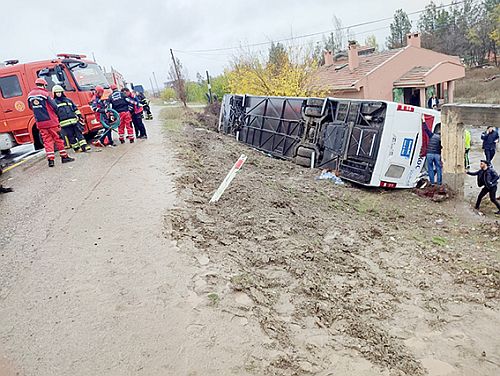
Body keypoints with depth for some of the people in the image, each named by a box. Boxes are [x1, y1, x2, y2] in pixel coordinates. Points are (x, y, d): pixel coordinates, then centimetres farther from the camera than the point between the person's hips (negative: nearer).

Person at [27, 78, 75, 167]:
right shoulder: (45, 93, -9)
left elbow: (31, 107, 19)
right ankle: (64, 156, 10)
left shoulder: (30, 95, 8)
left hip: (40, 123, 5)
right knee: (58, 139, 5)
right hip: (51, 120, -5)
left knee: (47, 140, 7)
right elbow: (54, 106, -13)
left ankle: (50, 159, 1)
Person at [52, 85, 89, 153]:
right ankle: (76, 148, 6)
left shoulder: (68, 100, 18)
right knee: (70, 136, 0)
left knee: (78, 133, -4)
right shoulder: (54, 102, 7)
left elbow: (75, 108, 20)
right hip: (65, 123, -3)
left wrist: (79, 116, 13)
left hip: (74, 120, 3)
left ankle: (84, 147, -7)